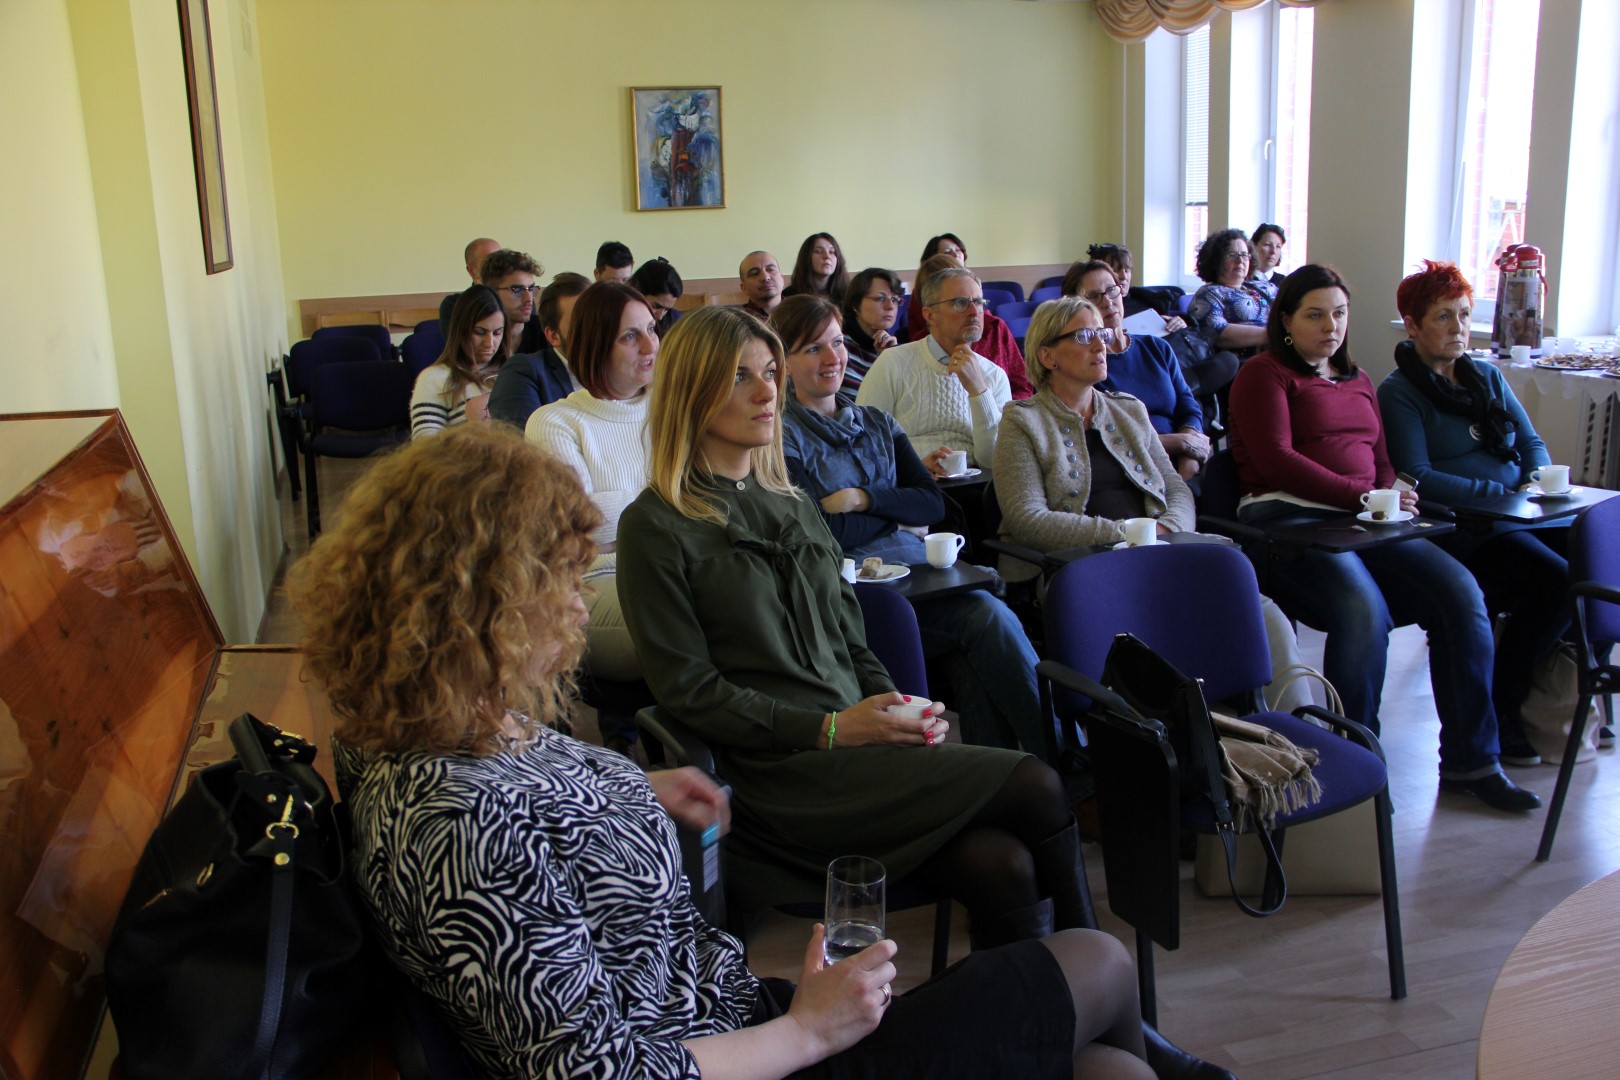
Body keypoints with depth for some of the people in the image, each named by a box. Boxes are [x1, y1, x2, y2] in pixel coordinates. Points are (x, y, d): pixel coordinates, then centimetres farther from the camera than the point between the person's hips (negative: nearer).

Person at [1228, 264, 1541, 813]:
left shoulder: (1357, 381, 29)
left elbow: (1380, 461, 26)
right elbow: (1276, 460, -8)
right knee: (1364, 607, -33)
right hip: (1287, 518, -6)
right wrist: (1361, 496, -14)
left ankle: (1470, 761, -7)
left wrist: (1392, 499, 2)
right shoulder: (1264, 374, 6)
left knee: (1460, 592, -16)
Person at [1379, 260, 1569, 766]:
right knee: (1556, 581, -28)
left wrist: (1536, 482, -1)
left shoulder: (1488, 377, 20)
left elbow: (1532, 442, 20)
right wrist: (1500, 491, -15)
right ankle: (1495, 714, -15)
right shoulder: (1398, 393, -1)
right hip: (1462, 527, -7)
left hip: (1522, 515, 7)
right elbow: (1418, 478, -11)